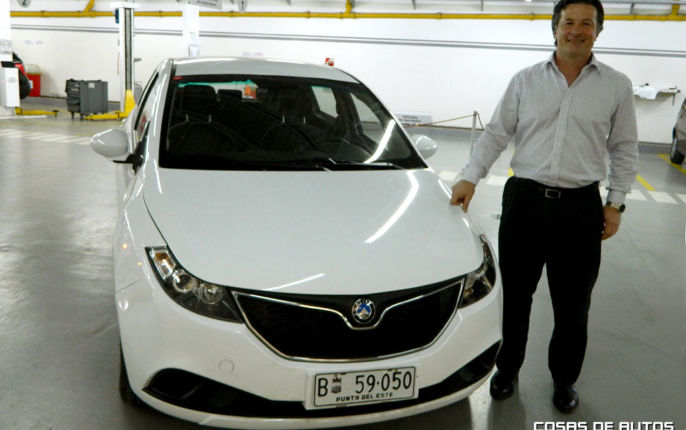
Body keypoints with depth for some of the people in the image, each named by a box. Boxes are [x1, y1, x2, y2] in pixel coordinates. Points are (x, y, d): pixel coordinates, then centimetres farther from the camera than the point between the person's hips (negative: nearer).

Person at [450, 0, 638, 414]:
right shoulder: (526, 80, 5)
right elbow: (496, 133, 6)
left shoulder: (617, 86, 4)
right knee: (515, 296, 11)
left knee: (572, 305, 11)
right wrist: (471, 177, -5)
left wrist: (616, 203, 2)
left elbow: (625, 150, 8)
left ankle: (564, 379, 34)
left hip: (581, 208, 0)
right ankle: (508, 369, 32)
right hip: (524, 200, 1)